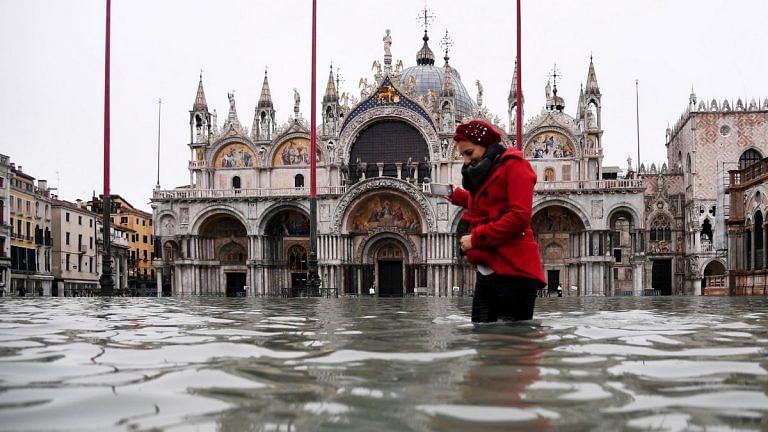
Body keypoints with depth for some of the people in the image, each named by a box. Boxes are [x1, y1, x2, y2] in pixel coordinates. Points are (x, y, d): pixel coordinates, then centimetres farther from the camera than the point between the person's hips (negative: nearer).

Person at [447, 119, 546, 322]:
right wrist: (458, 197, 24)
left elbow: (519, 217, -15)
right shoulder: (485, 173, 23)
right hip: (487, 271, 8)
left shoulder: (513, 165, -4)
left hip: (513, 271, -8)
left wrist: (475, 238, -13)